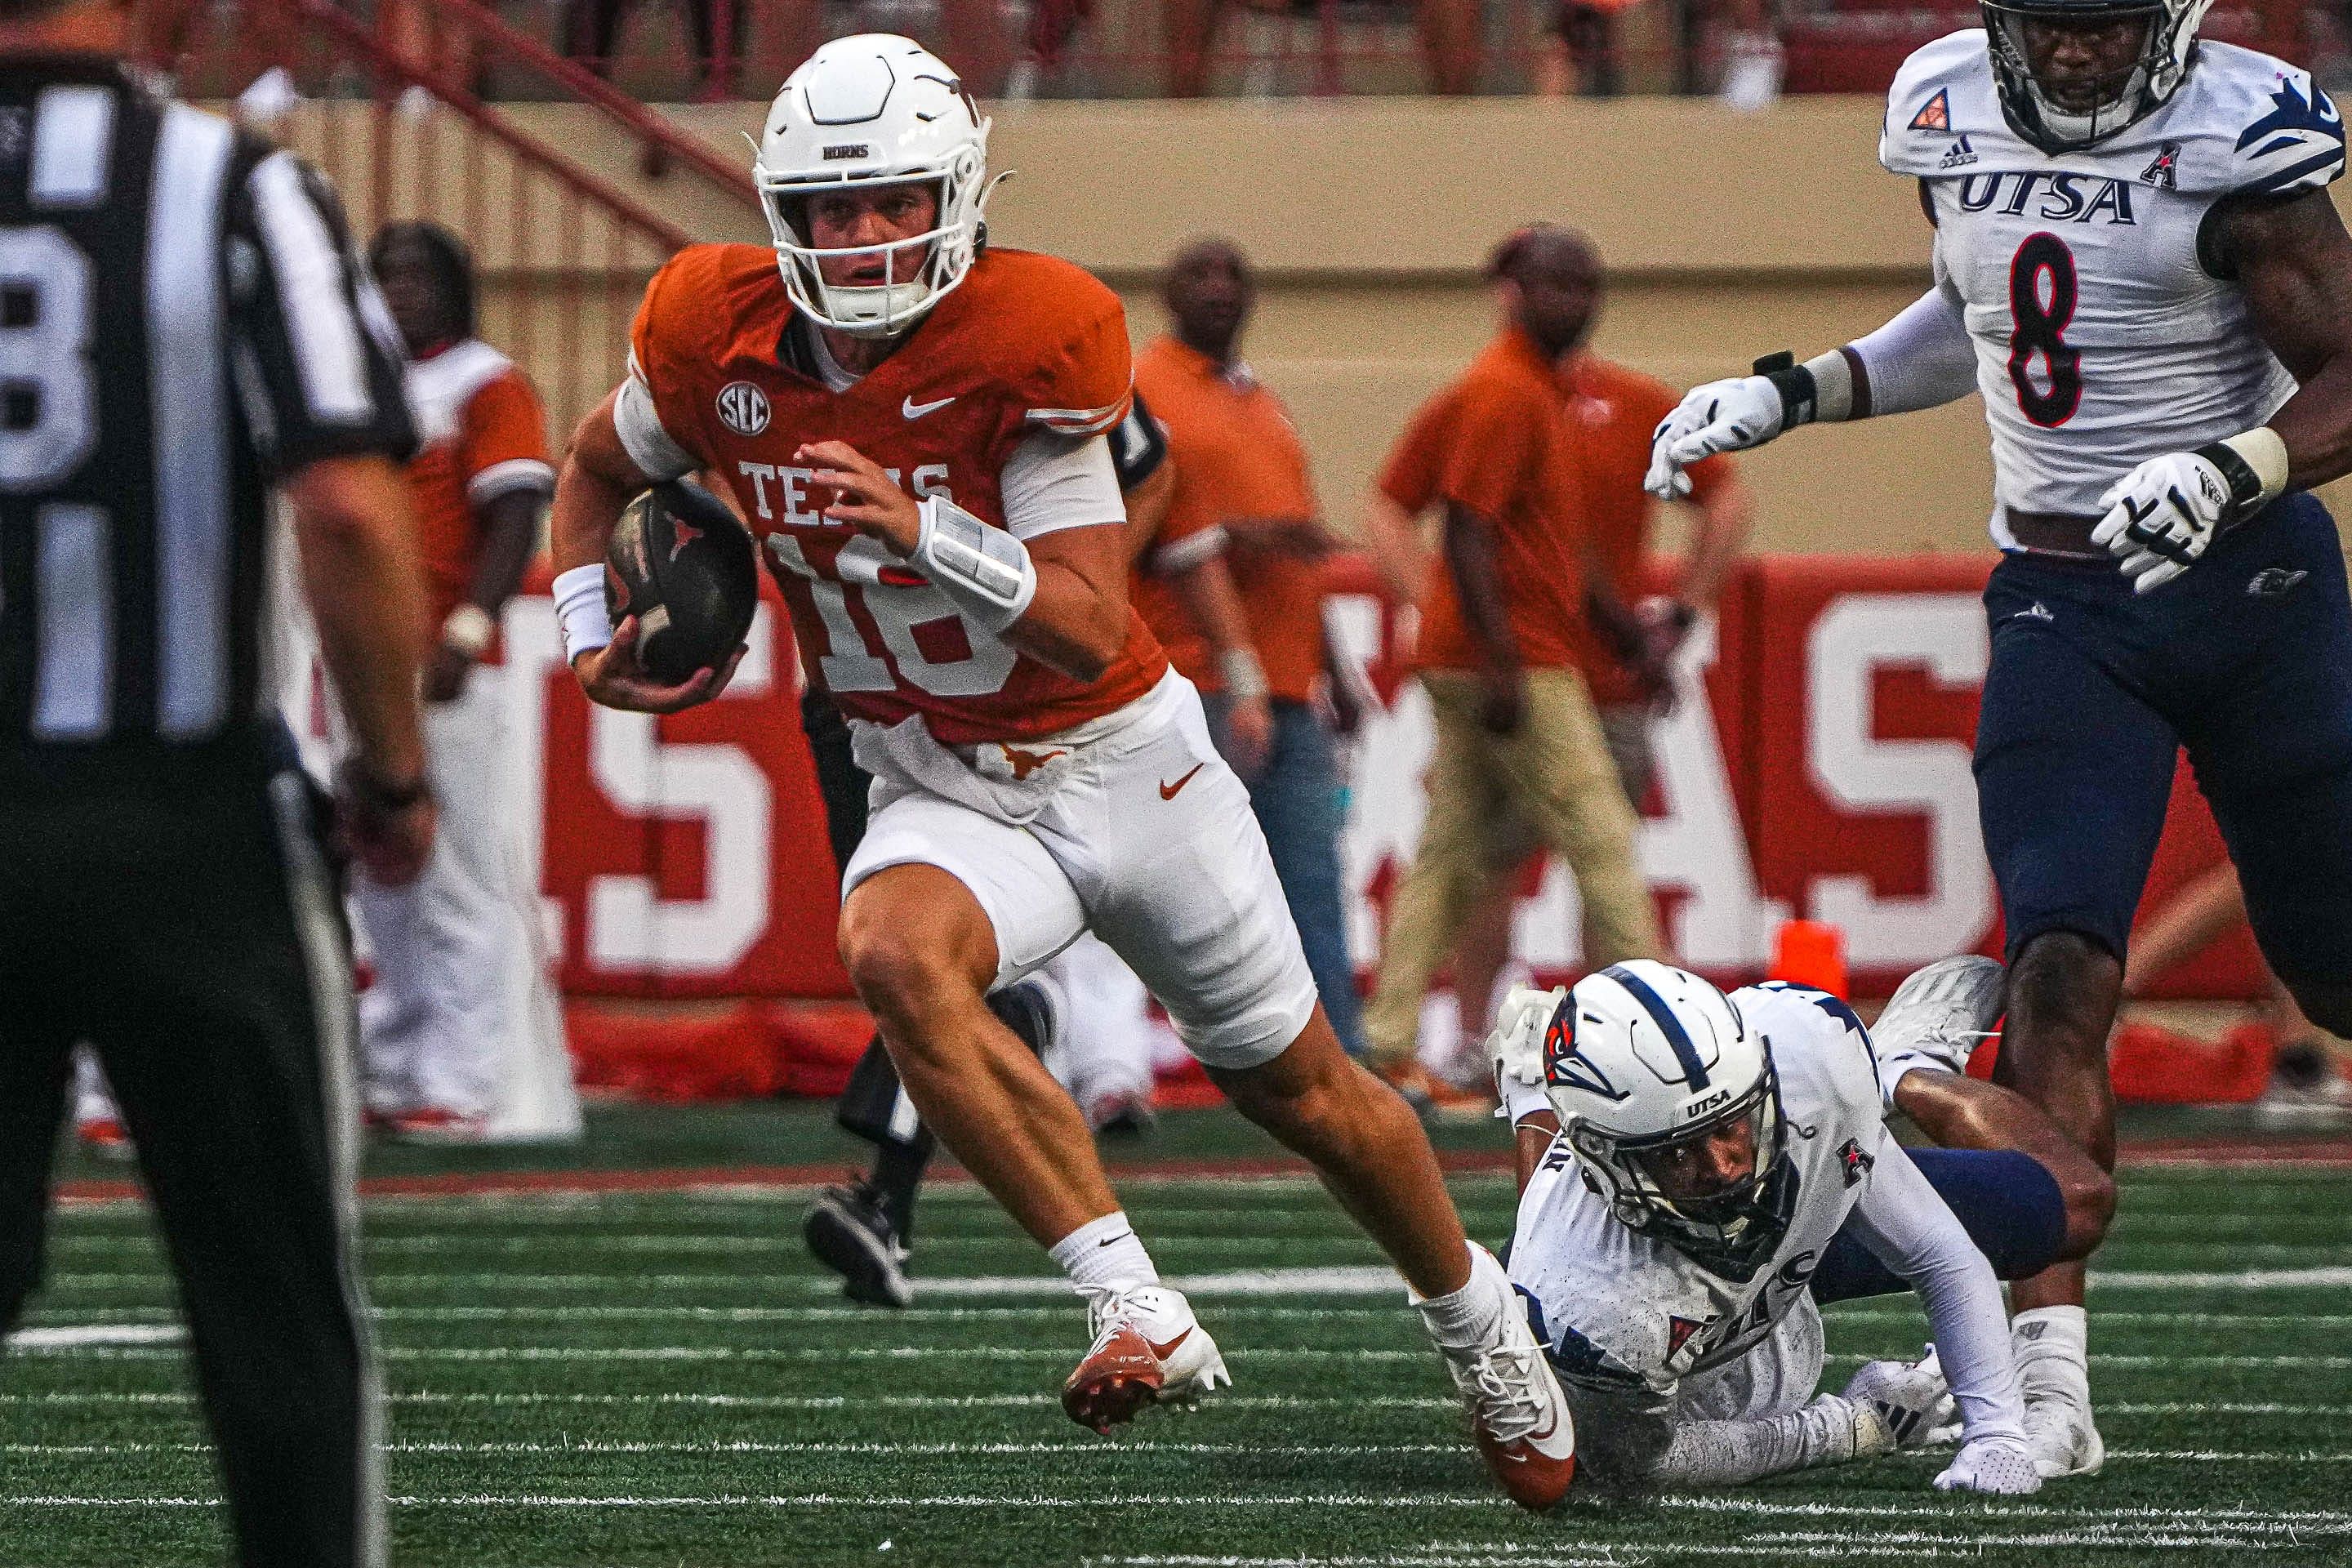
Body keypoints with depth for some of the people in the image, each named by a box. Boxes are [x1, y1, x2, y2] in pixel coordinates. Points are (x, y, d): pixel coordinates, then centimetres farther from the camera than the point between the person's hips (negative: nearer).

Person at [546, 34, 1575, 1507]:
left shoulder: (1029, 343, -23)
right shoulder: (720, 339, -12)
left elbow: (1094, 633, -26)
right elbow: (601, 466, 13)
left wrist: (928, 531, -41)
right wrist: (592, 636, -3)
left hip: (1125, 763, -2)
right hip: (942, 797, 2)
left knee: (1300, 1089, 12)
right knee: (896, 955, -34)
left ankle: (1475, 1316, 42)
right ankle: (1139, 1312, -30)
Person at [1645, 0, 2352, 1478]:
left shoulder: (2231, 143, -14)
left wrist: (2224, 472, -32)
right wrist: (1787, 394, 13)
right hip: (2061, 604, 3)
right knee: (2061, 968, -14)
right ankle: (2049, 1379, -18)